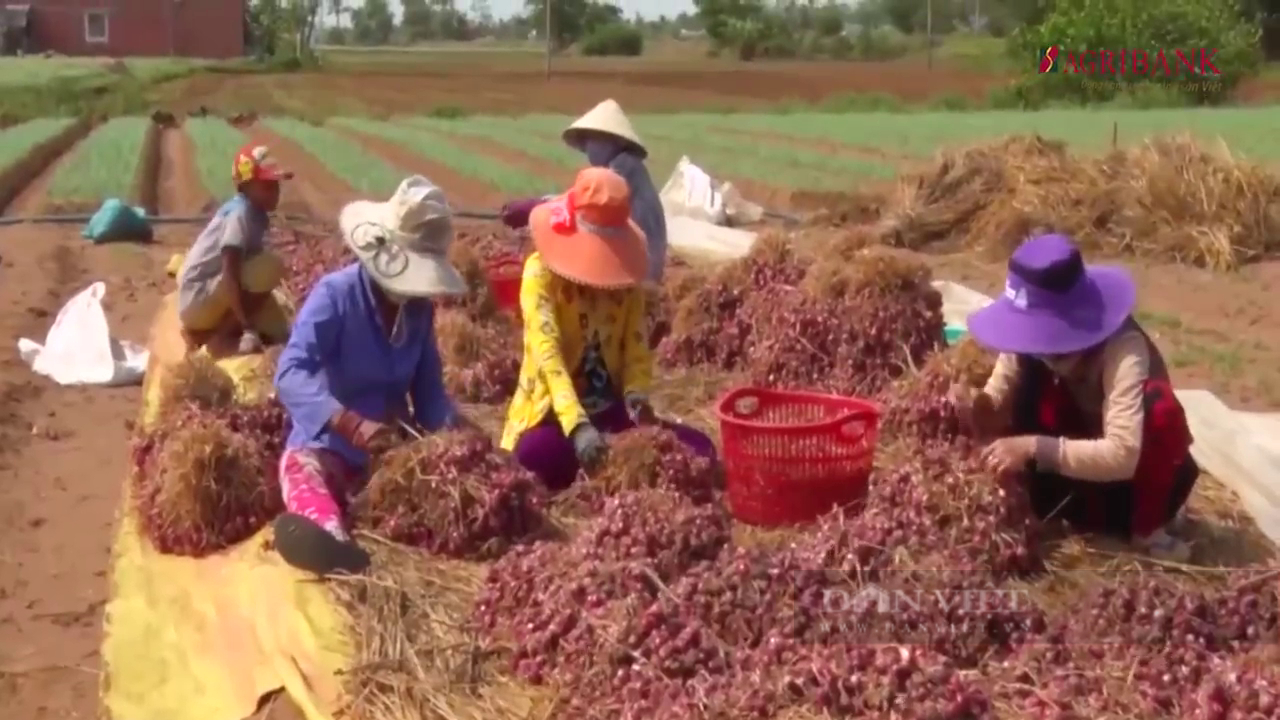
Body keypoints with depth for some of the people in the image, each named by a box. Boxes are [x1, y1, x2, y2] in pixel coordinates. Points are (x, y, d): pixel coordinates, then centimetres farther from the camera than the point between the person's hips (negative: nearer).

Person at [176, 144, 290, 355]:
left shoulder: (255, 214, 10)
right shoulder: (241, 213, -17)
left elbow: (240, 265, 20)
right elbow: (229, 272, -27)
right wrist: (247, 326, -32)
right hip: (197, 300, -9)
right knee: (271, 267, -20)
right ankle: (207, 335, -14)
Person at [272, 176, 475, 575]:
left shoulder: (419, 308, 6)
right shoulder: (334, 294, -13)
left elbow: (428, 387, 10)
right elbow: (291, 374, -25)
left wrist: (453, 427, -13)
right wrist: (351, 425, -39)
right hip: (328, 446, -7)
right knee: (303, 467, -40)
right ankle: (328, 532, -73)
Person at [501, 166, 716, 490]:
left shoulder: (625, 268, 4)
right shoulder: (541, 271, -13)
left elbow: (636, 343, 2)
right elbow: (547, 352, -27)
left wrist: (637, 393, -22)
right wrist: (578, 425, -41)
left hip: (612, 409, 5)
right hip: (552, 411, -5)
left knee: (699, 449, -15)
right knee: (537, 455, -40)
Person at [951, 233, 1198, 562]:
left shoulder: (1122, 348, -34)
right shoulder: (1031, 336, -20)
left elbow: (1122, 454, -43)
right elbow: (998, 405, -15)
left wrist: (1036, 448, -47)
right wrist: (977, 409, -38)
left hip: (1137, 467, -3)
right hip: (1080, 454, 3)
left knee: (1159, 406, -35)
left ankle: (1147, 527, -13)